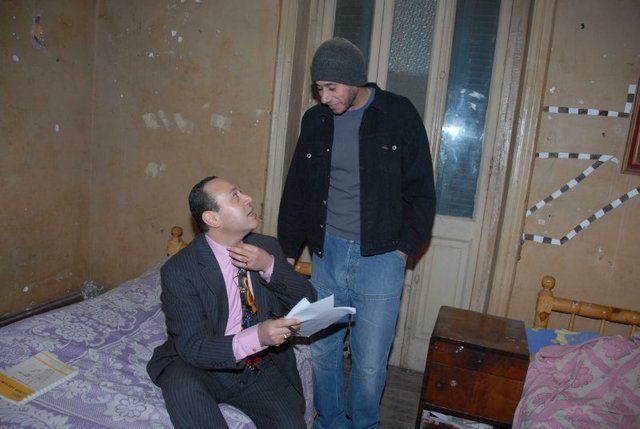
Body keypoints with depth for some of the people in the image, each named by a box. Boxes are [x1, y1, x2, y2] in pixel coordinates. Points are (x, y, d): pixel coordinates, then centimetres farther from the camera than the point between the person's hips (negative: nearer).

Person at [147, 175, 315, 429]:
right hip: (205, 368, -2)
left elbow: (308, 303, -1)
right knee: (181, 384, -33)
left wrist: (270, 267, -19)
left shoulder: (268, 248, -3)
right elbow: (193, 348, -20)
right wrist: (256, 337, -36)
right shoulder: (178, 270, -16)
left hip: (260, 366, 3)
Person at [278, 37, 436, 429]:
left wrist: (404, 249, -6)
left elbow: (421, 192, -1)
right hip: (326, 252, 4)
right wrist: (288, 251, 9)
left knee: (370, 363, 6)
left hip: (379, 258, -3)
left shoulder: (400, 116, -5)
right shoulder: (315, 120, 6)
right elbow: (296, 190, 12)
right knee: (323, 352, 15)